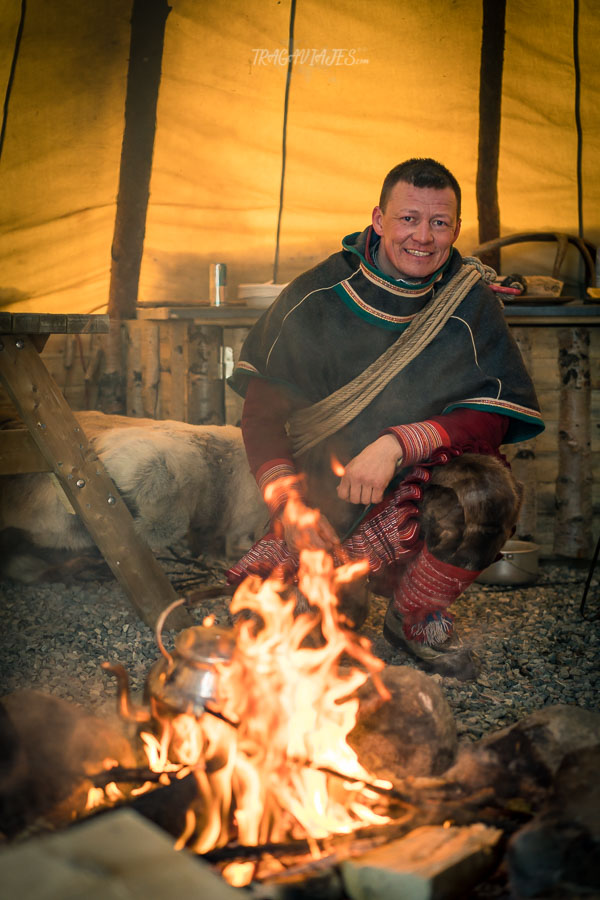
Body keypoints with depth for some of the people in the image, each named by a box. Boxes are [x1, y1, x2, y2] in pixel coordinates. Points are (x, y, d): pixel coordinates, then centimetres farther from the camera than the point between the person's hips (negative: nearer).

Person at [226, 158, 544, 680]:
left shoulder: (472, 304, -3)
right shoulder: (318, 295, -2)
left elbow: (492, 417, -10)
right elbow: (261, 403, 1)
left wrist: (398, 444, -28)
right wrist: (290, 503, -13)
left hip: (424, 482, 0)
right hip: (326, 489, 1)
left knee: (486, 489, -35)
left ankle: (416, 616, -4)